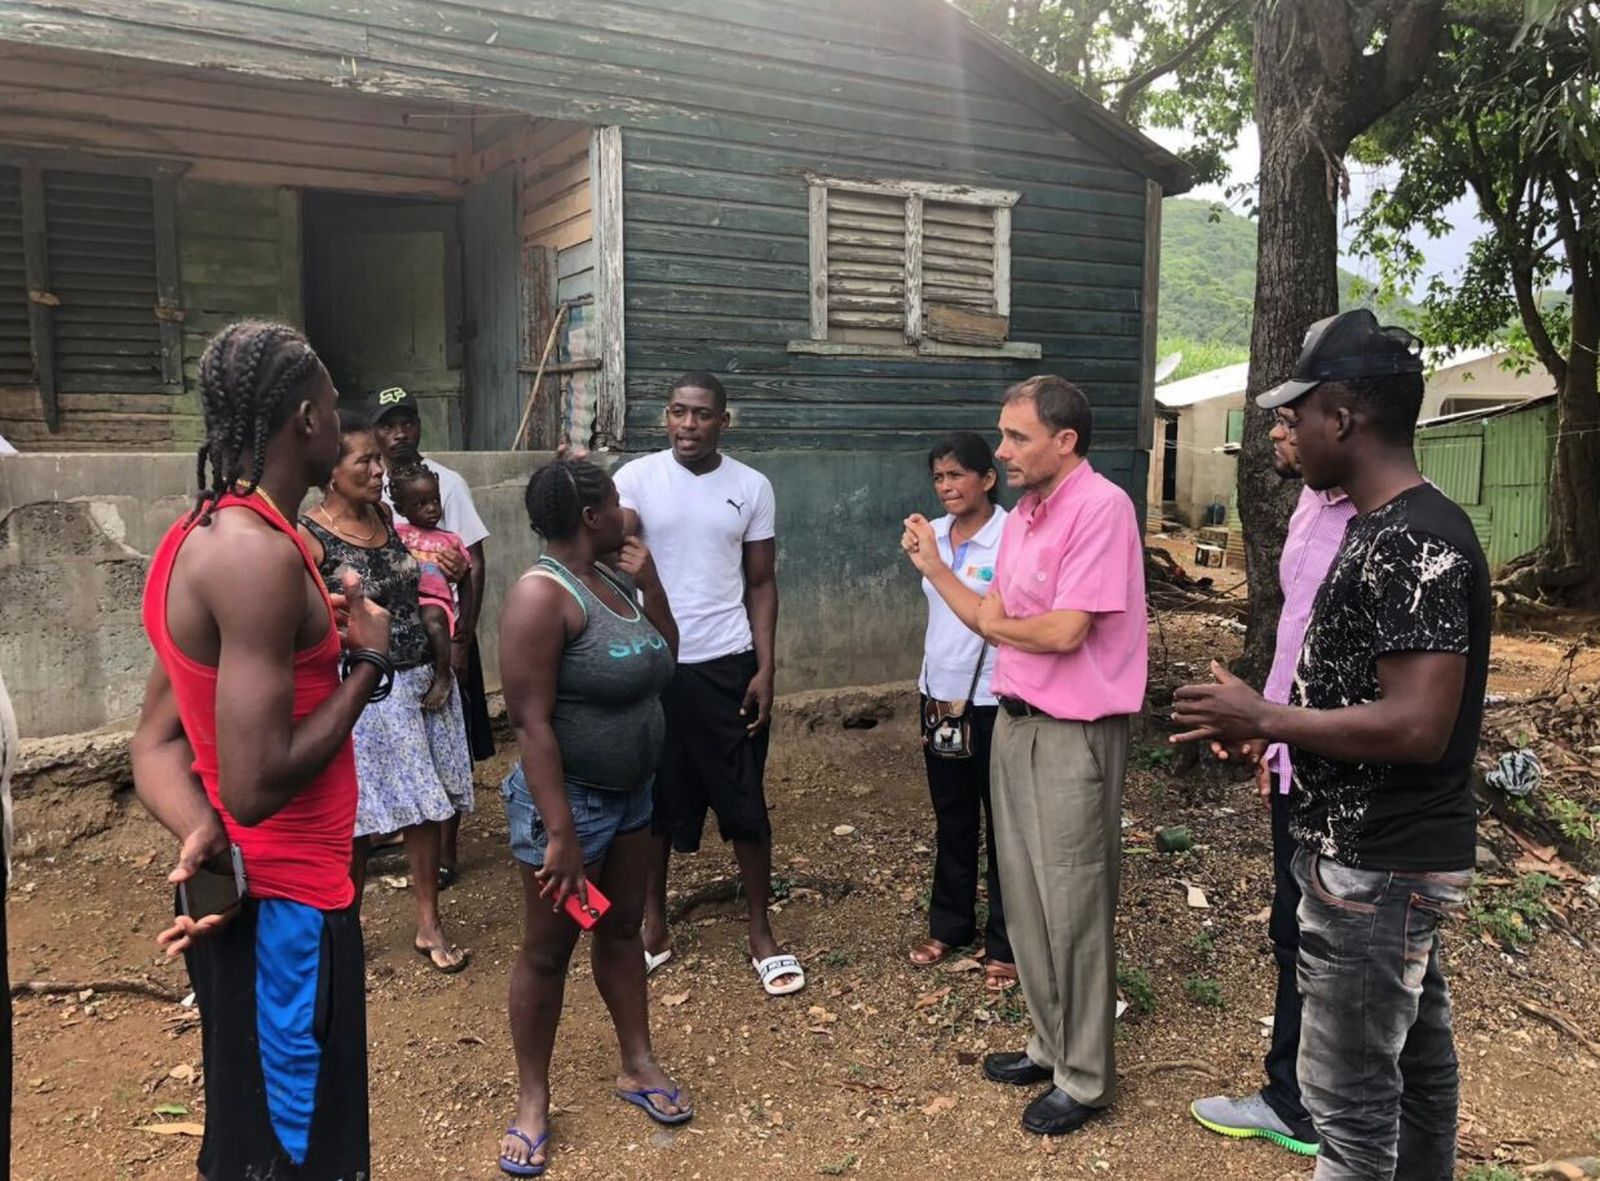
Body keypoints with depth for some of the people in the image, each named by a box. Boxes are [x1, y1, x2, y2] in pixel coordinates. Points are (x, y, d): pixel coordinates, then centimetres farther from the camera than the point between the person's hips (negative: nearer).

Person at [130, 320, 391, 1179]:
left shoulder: (198, 537, 7)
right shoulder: (261, 554, -24)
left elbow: (156, 742, 6)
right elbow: (259, 784, -27)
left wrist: (205, 837, -11)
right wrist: (369, 663, -15)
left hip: (237, 897, 9)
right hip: (282, 909, -9)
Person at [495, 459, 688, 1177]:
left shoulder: (615, 581, 4)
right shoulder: (543, 594, -22)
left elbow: (664, 660, 14)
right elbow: (530, 721, -25)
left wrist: (649, 580, 0)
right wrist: (561, 833, -26)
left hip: (630, 795, 8)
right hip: (569, 798, -8)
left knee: (623, 929, 19)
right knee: (548, 950, 7)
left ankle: (638, 1066, 34)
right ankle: (532, 1100, 23)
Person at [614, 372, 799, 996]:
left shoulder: (752, 487, 1)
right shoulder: (637, 477, -3)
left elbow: (762, 583, 4)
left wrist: (765, 669, -3)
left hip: (727, 664, 0)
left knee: (745, 802, 6)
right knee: (655, 799, 11)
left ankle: (762, 933, 21)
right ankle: (653, 928, 27)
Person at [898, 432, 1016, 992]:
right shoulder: (933, 534, 2)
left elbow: (989, 619, -23)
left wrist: (934, 566, -23)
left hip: (993, 701, -6)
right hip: (939, 693, 6)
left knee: (1003, 823, 8)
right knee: (951, 818, 19)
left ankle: (1004, 944, 21)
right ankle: (949, 923, 35)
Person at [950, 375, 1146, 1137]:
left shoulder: (1101, 507, -18)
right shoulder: (1022, 516, 10)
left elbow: (1064, 632, -23)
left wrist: (996, 624, -5)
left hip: (1075, 735, -9)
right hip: (1015, 724, 9)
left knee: (1073, 906, 3)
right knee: (1025, 897, 17)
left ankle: (1084, 1078, 21)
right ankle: (1051, 1044, 35)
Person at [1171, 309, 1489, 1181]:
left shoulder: (1416, 543, -23)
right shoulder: (1388, 529, 9)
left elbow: (1418, 725, -28)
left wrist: (1264, 720, -20)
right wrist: (1272, 728, 8)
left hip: (1377, 868, -10)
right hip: (1385, 855, 10)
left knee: (1349, 1091, 1)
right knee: (1414, 1057, 23)